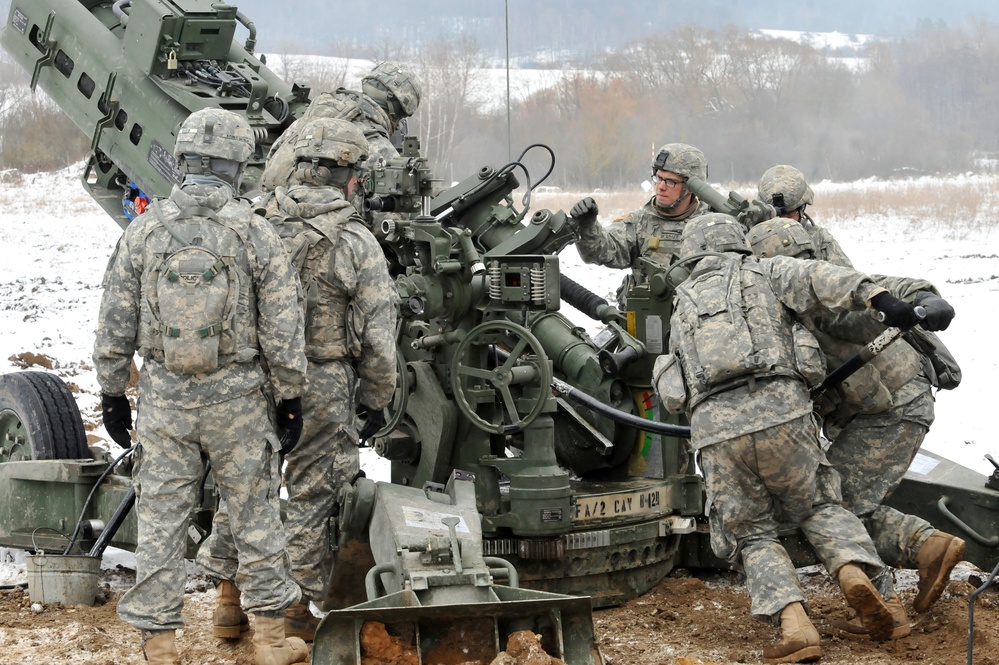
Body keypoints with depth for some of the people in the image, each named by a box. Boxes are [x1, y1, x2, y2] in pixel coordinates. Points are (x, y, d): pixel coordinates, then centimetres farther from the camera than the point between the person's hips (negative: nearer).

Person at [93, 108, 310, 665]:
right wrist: (291, 398, 5)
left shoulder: (145, 231, -2)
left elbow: (115, 326, 3)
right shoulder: (256, 234, -7)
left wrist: (113, 392, 13)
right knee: (256, 514, 10)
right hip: (238, 400, -1)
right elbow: (282, 329, -5)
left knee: (161, 520, 7)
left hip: (163, 398, 1)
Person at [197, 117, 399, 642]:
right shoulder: (357, 244, -10)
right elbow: (378, 334, -8)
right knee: (308, 498, 9)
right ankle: (299, 608, 17)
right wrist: (377, 399, 4)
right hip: (324, 389, -3)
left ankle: (228, 601, 20)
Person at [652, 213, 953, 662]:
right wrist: (878, 297, -14)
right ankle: (856, 571, -10)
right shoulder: (766, 274, 19)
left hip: (714, 431, 1)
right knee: (818, 507, 19)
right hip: (781, 412, -1)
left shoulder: (682, 311, 28)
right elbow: (818, 279, -2)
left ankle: (794, 625, -11)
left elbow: (674, 396, 26)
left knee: (753, 538, 12)